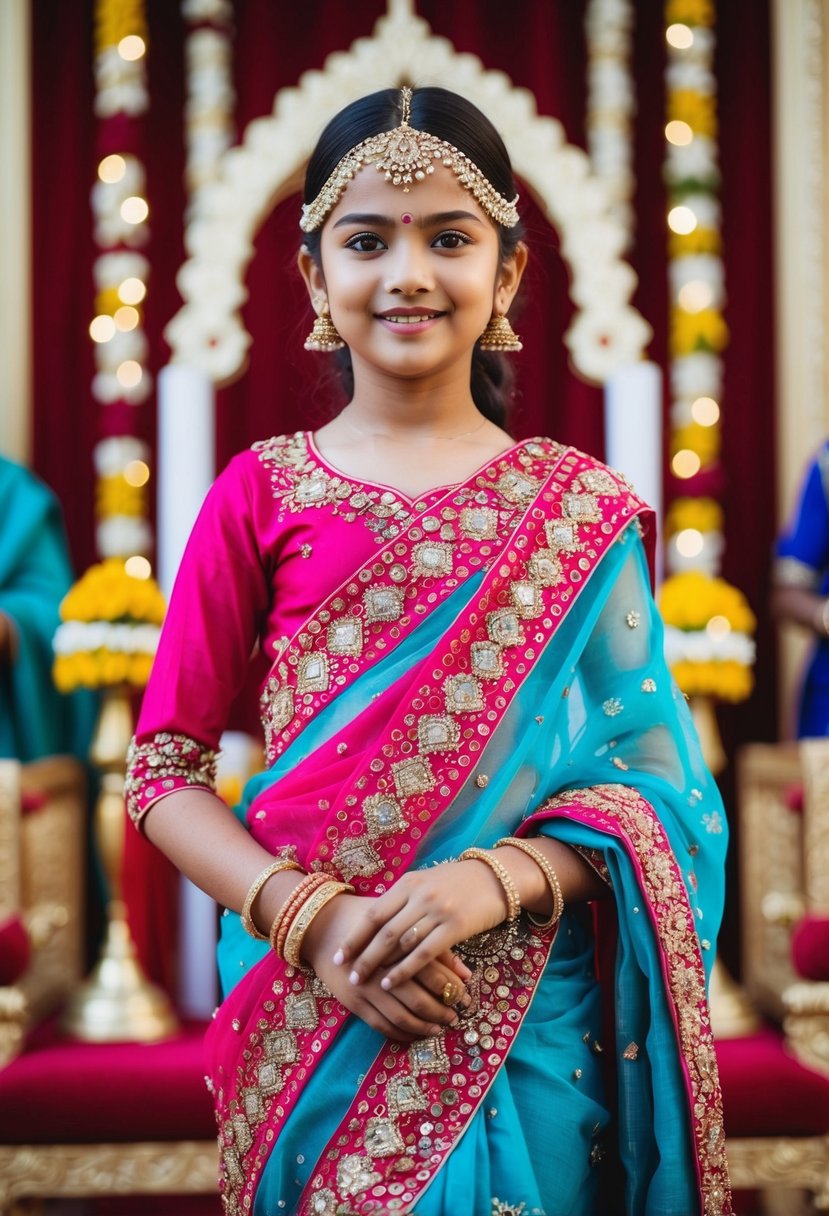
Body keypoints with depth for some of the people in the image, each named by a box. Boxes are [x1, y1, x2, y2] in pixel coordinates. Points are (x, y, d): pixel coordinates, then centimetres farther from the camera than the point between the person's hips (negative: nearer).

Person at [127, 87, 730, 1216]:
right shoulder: (263, 493, 1)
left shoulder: (580, 510, 1)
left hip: (528, 1026, 0)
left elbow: (652, 780, 0)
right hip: (307, 1017, 0)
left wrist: (496, 877, -18)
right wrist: (310, 914, -15)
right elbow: (165, 768, 0)